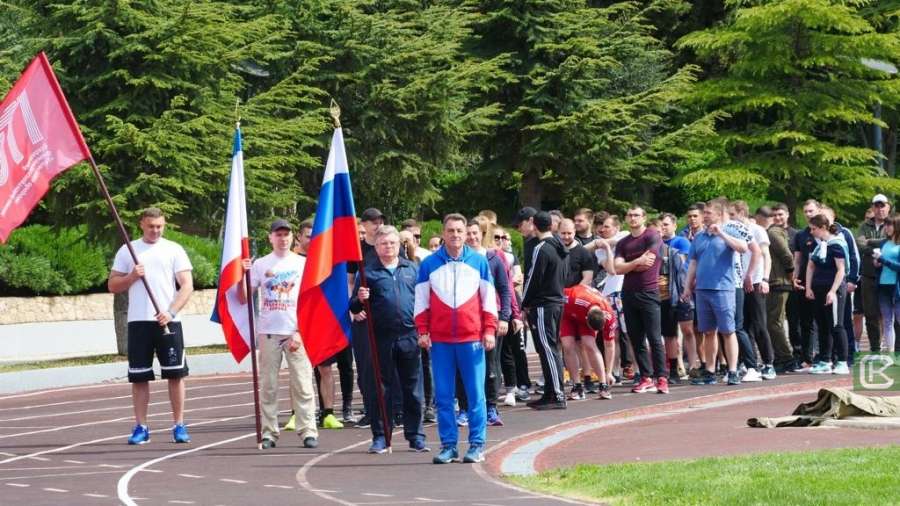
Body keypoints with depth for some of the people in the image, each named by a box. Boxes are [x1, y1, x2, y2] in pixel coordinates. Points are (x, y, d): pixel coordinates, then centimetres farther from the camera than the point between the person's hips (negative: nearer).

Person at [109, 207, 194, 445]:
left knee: (175, 373, -1)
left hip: (168, 321, -1)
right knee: (139, 376, 2)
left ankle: (179, 426, 7)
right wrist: (132, 276, -9)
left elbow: (187, 285, -1)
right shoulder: (127, 251, 9)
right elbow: (112, 286, 10)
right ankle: (141, 427, 7)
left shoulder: (174, 250, 5)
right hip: (138, 321, 1)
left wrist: (171, 312, -15)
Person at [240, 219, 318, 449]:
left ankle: (308, 431, -2)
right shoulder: (260, 264, 7)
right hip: (268, 333, 1)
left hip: (296, 333, -1)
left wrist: (300, 332, -6)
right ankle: (269, 433, 7)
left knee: (302, 384, -4)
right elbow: (243, 299, 6)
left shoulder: (303, 263, 5)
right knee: (268, 385, 3)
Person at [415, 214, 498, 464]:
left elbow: (489, 298, 7)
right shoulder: (429, 264, 6)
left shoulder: (479, 262, 5)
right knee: (443, 396, 3)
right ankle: (448, 445, 8)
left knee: (475, 394, 0)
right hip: (440, 340, 1)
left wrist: (489, 330, 1)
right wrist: (423, 331, 1)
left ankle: (477, 444, 5)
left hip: (472, 339, -1)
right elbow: (421, 301, 8)